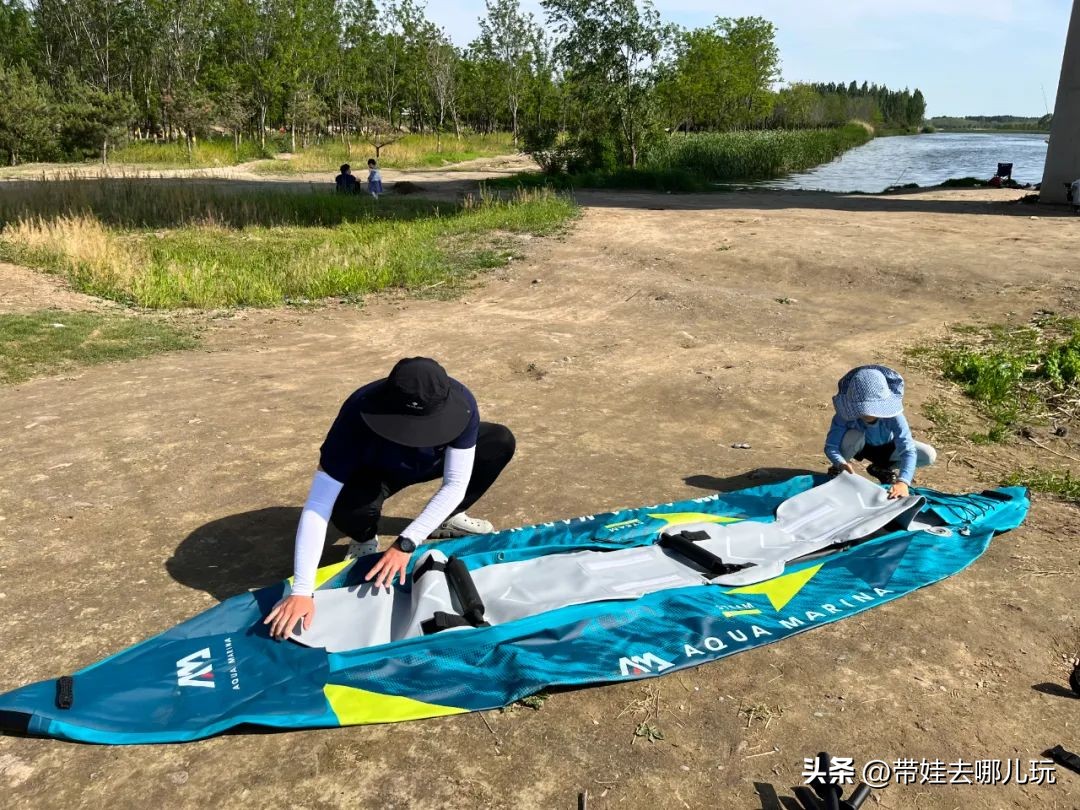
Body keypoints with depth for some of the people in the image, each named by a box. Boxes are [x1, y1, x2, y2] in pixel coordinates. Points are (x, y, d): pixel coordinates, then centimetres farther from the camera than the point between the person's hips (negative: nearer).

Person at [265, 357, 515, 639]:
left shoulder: (461, 403, -36)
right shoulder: (359, 414, -41)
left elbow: (456, 484, -31)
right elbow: (317, 505, -41)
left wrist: (405, 544, -41)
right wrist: (302, 591, -46)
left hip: (431, 462, 3)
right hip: (377, 471, -3)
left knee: (500, 441, -19)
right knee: (350, 506, -37)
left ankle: (445, 520, 3)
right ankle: (364, 540, 1)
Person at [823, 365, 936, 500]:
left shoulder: (892, 416, -37)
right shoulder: (846, 415, -36)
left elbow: (908, 451, -44)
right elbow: (830, 446, -38)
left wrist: (903, 482, -60)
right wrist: (841, 463, -60)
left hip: (888, 448, 2)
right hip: (862, 447, -1)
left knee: (929, 456, -21)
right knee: (853, 435, -38)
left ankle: (882, 469, 3)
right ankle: (840, 469, -7)